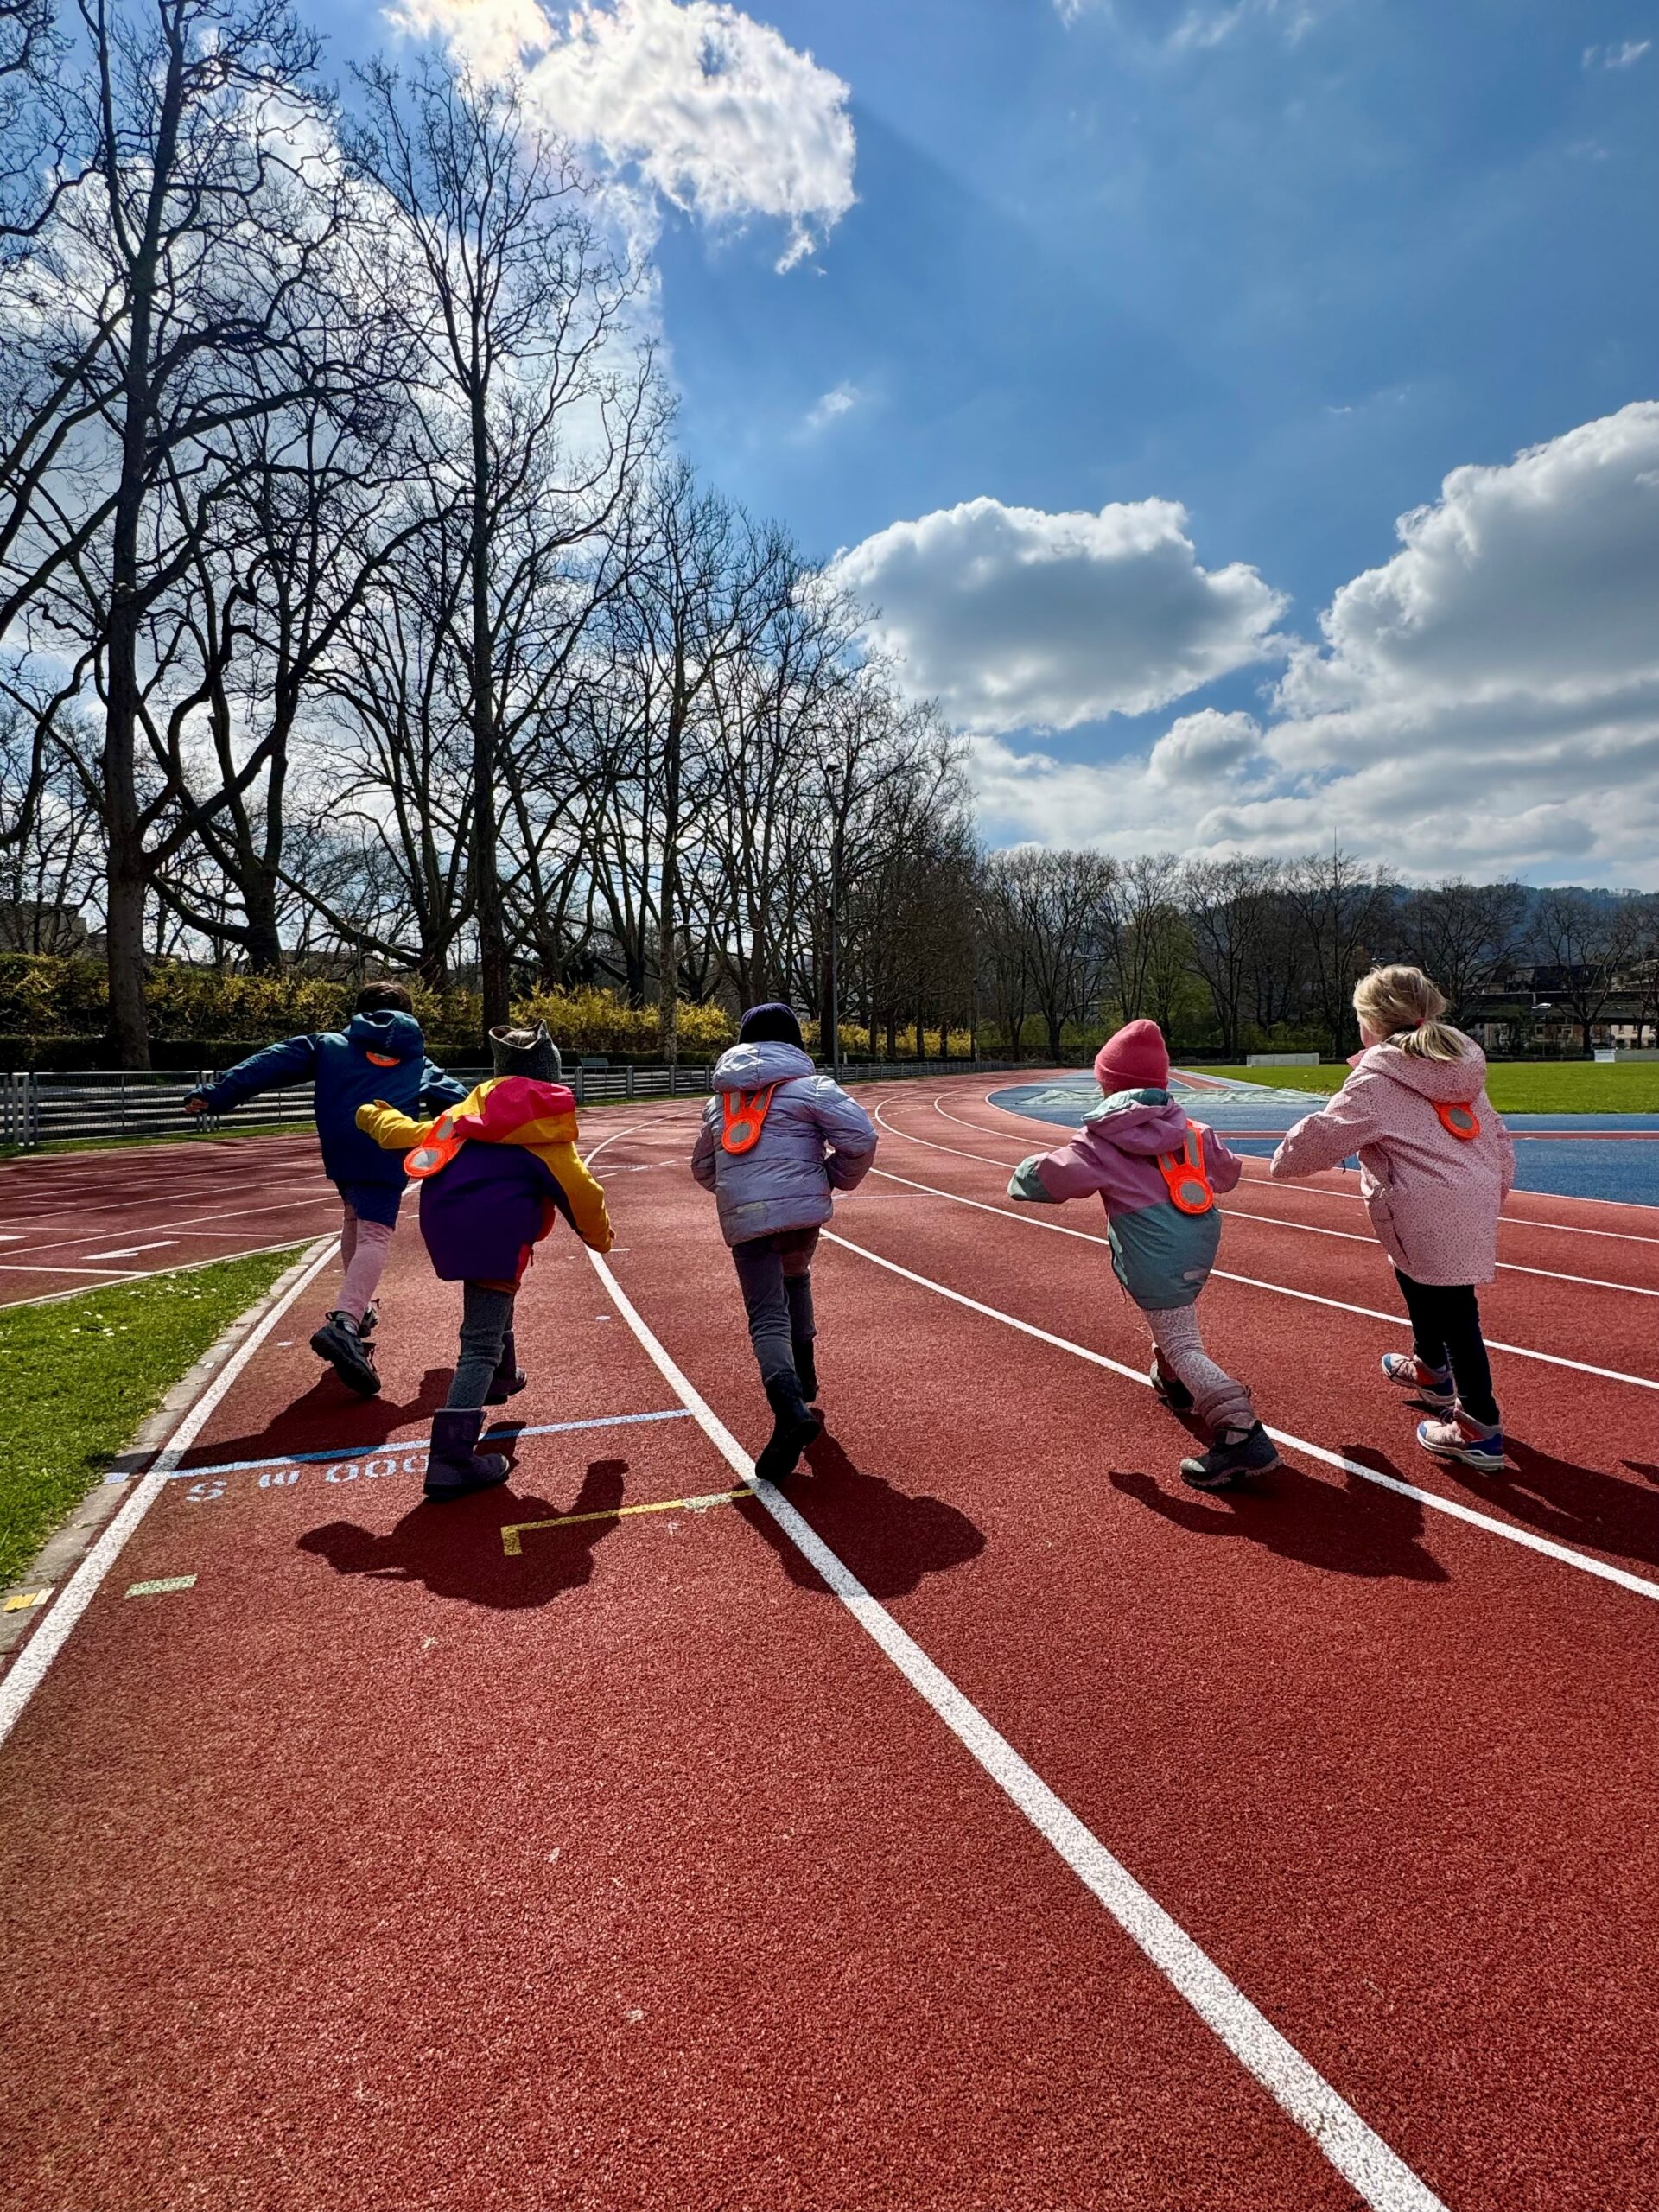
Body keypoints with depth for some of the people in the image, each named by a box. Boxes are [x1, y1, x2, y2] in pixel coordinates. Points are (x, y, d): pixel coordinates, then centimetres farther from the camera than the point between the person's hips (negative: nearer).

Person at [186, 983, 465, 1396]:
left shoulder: (328, 1044, 26)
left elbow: (274, 1062, 14)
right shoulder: (419, 1064, 28)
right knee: (374, 1235, -13)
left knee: (354, 1218, 29)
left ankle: (357, 1308, 40)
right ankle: (343, 1324, -37)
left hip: (340, 1151, 3)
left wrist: (216, 1095, 7)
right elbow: (460, 1101, 23)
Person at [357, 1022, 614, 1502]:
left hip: (442, 1219, 7)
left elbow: (418, 1135, 25)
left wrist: (375, 1117, 46)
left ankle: (500, 1379, 55)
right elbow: (578, 1190, 1)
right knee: (482, 1345, -5)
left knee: (492, 1300, 33)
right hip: (494, 1228, -6)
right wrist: (600, 1236, 19)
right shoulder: (546, 1128, 3)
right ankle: (451, 1462, -13)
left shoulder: (476, 1105, 16)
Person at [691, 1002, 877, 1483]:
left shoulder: (720, 1100, 21)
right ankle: (802, 1375, 32)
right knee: (794, 1278, 29)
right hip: (800, 1209, -1)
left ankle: (790, 1408, -27)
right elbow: (860, 1136, -9)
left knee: (767, 1317, -4)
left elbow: (703, 1167, 31)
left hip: (741, 1221, 1)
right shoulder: (809, 1085, 4)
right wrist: (837, 1177, 8)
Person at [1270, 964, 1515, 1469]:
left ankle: (1480, 1430, 7)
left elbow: (1324, 1134, -16)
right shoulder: (1458, 1066, 14)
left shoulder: (1377, 1078, -12)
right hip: (1476, 1202, 10)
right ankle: (1431, 1373, 48)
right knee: (1416, 1280, 28)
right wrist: (1495, 1188, 26)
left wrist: (1283, 1162, 2)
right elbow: (1494, 1134, 17)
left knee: (1454, 1313, -2)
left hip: (1433, 1215, -9)